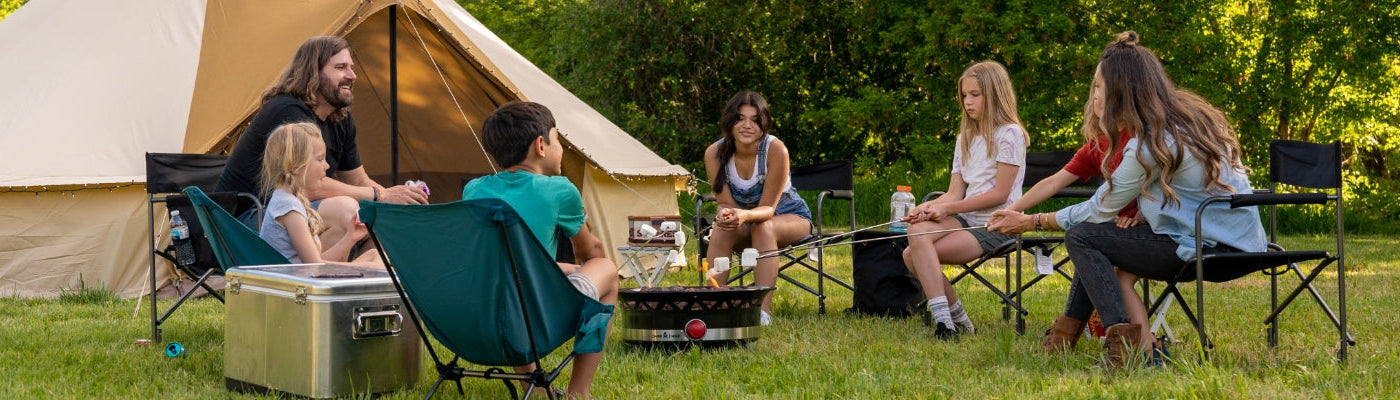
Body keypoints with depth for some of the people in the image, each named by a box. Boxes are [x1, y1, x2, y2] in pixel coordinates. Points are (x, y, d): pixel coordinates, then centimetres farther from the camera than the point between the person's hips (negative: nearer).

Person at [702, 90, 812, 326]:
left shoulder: (776, 150, -28)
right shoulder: (714, 153, -18)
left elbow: (768, 207, -26)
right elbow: (726, 203, -14)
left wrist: (745, 215, -49)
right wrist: (725, 214, -40)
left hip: (790, 218, -3)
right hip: (745, 223, 3)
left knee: (763, 227, -34)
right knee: (721, 230, -29)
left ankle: (764, 311, -39)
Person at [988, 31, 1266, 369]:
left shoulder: (1150, 143, -19)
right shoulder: (1192, 111, 7)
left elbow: (1101, 209, -9)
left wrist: (1033, 222, 1)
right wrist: (1138, 205, 2)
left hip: (1210, 248, -9)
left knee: (1082, 236, -8)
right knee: (1097, 232, 18)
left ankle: (1124, 343, -15)